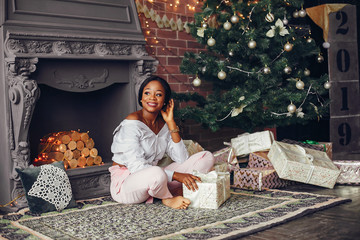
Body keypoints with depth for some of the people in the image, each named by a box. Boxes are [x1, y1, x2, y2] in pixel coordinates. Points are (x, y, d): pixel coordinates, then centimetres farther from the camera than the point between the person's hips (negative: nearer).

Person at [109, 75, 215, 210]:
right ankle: (167, 198, -10)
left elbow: (182, 159, -4)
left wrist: (171, 122, -8)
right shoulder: (132, 123, -16)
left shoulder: (163, 124, 5)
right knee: (157, 173, -44)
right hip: (125, 182, -6)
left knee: (207, 157, -2)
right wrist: (176, 176, -30)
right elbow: (136, 167, -24)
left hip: (152, 179, 7)